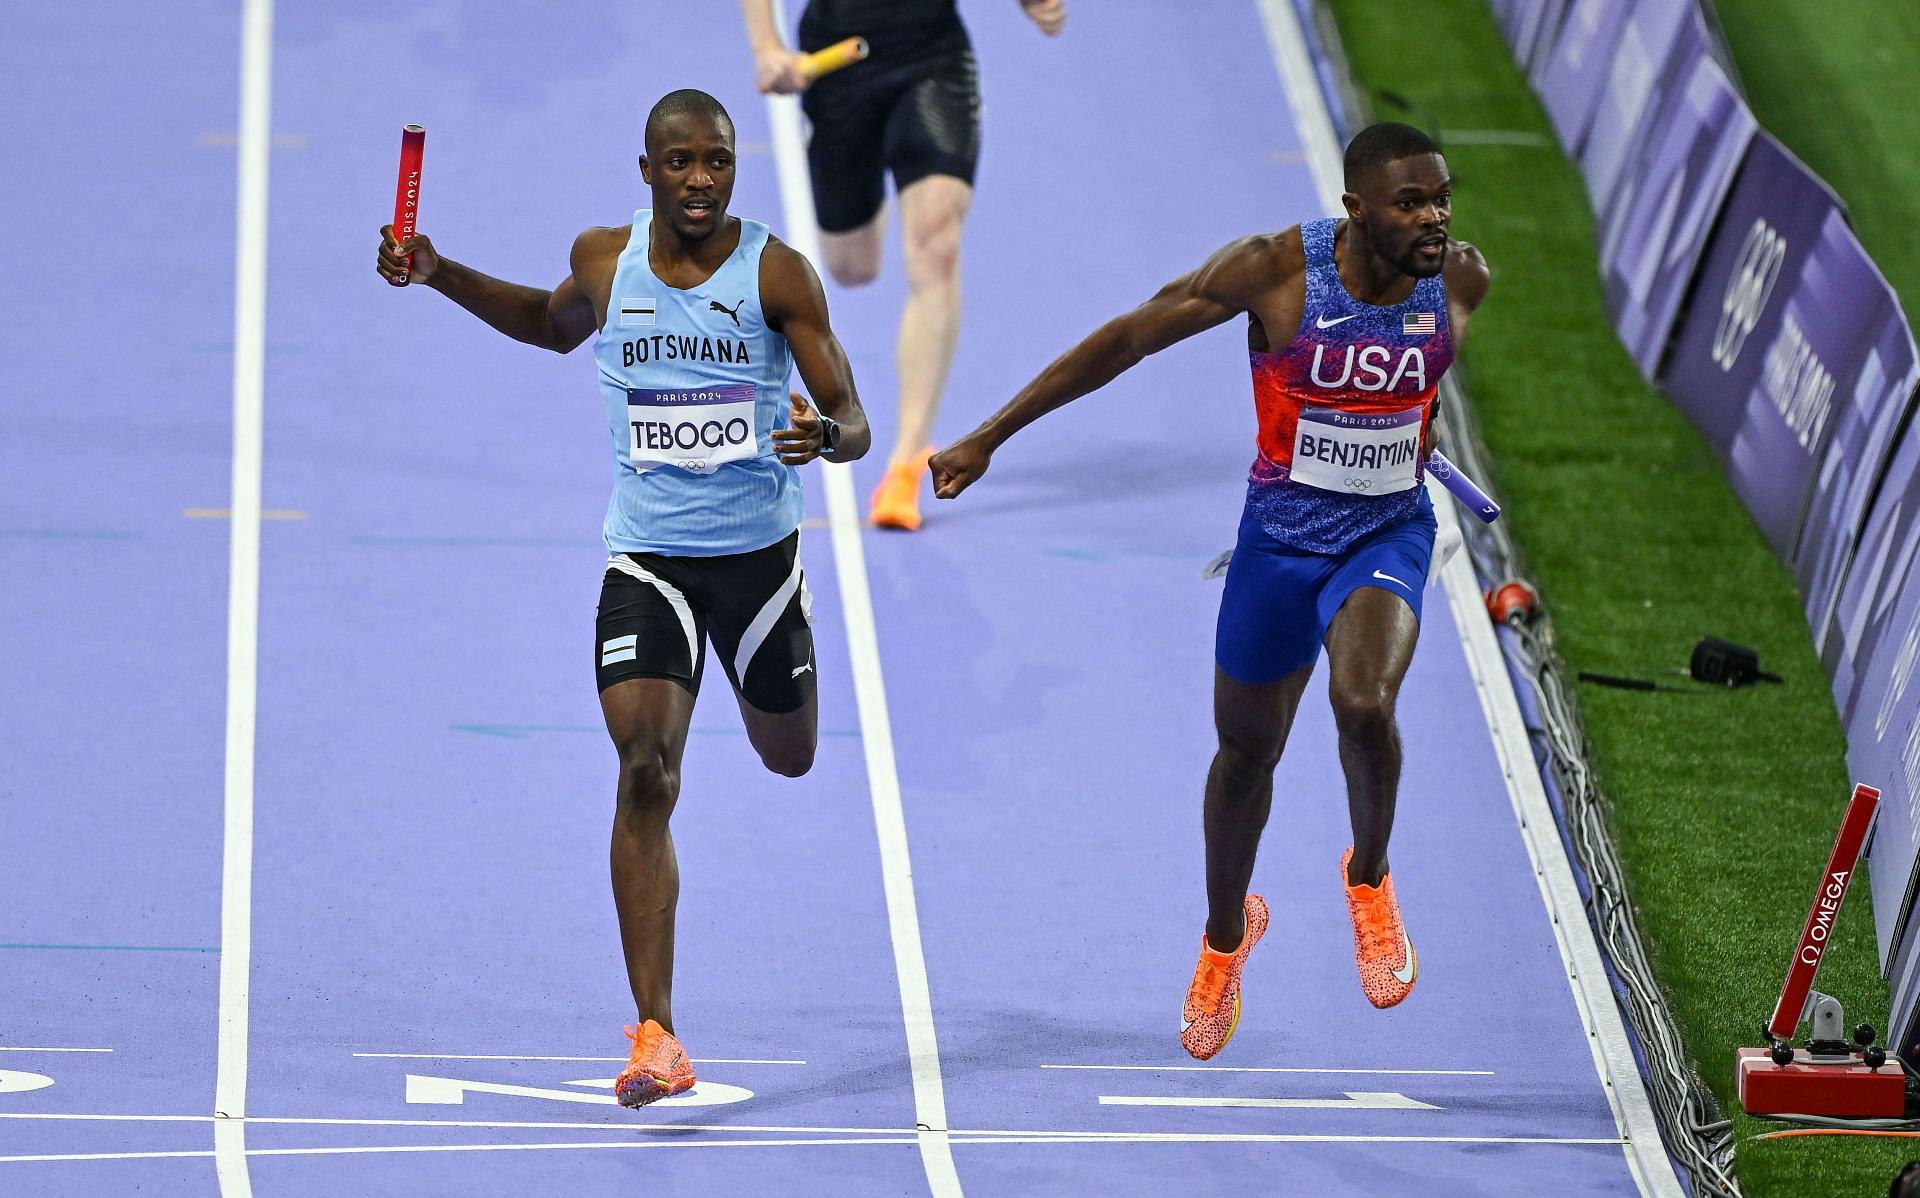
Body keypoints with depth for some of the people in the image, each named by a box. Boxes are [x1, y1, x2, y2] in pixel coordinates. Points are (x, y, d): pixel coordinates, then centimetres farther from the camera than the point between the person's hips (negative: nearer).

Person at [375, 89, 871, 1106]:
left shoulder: (776, 273, -10)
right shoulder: (603, 260, -1)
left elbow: (853, 424, -11)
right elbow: (555, 325, 23)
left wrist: (830, 436, -35)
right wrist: (440, 277, 11)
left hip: (758, 552, 0)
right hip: (645, 557, 0)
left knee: (788, 757, 21)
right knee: (646, 772, -18)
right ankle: (655, 1037, -20)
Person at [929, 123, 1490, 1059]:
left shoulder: (1462, 281, -13)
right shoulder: (1276, 271, -20)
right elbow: (1127, 339, -13)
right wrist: (988, 438, -10)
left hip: (1390, 534, 0)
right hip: (1282, 535, 0)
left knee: (1364, 704, -29)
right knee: (1247, 751, 15)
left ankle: (1369, 878, 2)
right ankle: (1225, 936, 44)